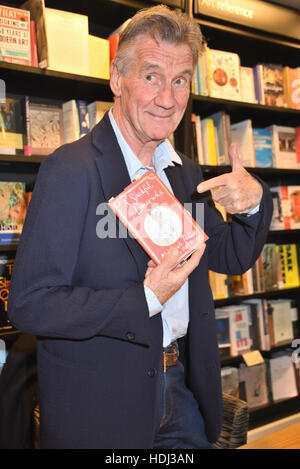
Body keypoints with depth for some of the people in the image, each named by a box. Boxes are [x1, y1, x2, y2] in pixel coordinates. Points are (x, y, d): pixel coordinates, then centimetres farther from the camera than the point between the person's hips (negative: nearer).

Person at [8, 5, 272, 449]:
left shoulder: (184, 171, 5)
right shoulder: (71, 169, -18)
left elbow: (231, 258, 10)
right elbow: (28, 304, -20)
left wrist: (254, 203, -10)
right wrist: (145, 300, -27)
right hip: (99, 405, -6)